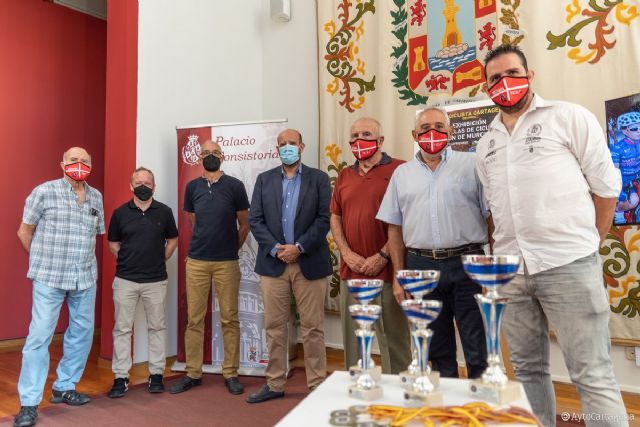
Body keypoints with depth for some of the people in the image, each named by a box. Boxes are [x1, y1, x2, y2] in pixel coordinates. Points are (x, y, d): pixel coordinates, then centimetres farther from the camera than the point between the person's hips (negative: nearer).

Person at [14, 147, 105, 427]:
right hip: (49, 277, -5)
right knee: (39, 336, -4)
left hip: (86, 278, 5)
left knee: (82, 334, 11)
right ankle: (29, 403, 8)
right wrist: (43, 260, 9)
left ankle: (64, 388, 28)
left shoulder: (96, 197, 9)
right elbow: (24, 231, 2)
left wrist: (82, 260, 12)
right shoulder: (44, 191, -4)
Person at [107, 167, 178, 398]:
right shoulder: (120, 212, 1)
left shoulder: (164, 212, 1)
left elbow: (172, 240, 11)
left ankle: (156, 374, 19)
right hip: (125, 280, 0)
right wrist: (127, 260, 3)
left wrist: (160, 259, 4)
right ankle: (121, 377, 16)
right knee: (122, 328, 5)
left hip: (156, 280, 0)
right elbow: (113, 244, 11)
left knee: (157, 327, 7)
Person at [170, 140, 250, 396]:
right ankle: (193, 373, 19)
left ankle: (231, 374, 15)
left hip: (227, 262, -2)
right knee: (194, 319, 6)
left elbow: (244, 225, 5)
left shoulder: (235, 186, -1)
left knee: (229, 319, 4)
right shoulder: (192, 187, 8)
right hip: (196, 261, 3)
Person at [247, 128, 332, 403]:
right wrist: (275, 248, -11)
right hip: (273, 263, 2)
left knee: (312, 328, 5)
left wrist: (299, 247, -14)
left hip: (310, 263, -2)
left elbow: (324, 219, -5)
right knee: (274, 327, 9)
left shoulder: (319, 178, 5)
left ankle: (317, 385, 18)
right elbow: (255, 220, 3)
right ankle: (275, 384, 23)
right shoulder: (264, 179, 11)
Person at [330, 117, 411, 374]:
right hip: (351, 272, 5)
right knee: (352, 341, 13)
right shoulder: (344, 176, 14)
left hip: (388, 271, -4)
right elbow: (335, 218, 14)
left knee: (395, 339, 4)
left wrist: (382, 256, -11)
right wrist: (347, 254, 0)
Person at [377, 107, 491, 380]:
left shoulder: (471, 165, 4)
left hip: (466, 264, -2)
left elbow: (492, 217, 1)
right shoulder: (402, 174, 12)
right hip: (421, 266, 3)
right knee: (437, 352, 14)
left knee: (479, 353, 1)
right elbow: (395, 229, 12)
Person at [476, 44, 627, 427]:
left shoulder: (569, 117, 2)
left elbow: (607, 185, 2)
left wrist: (587, 245, 4)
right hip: (511, 270, 5)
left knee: (593, 376, 0)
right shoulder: (486, 145, 16)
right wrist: (511, 250, 13)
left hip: (568, 264, -5)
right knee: (528, 370, 13)